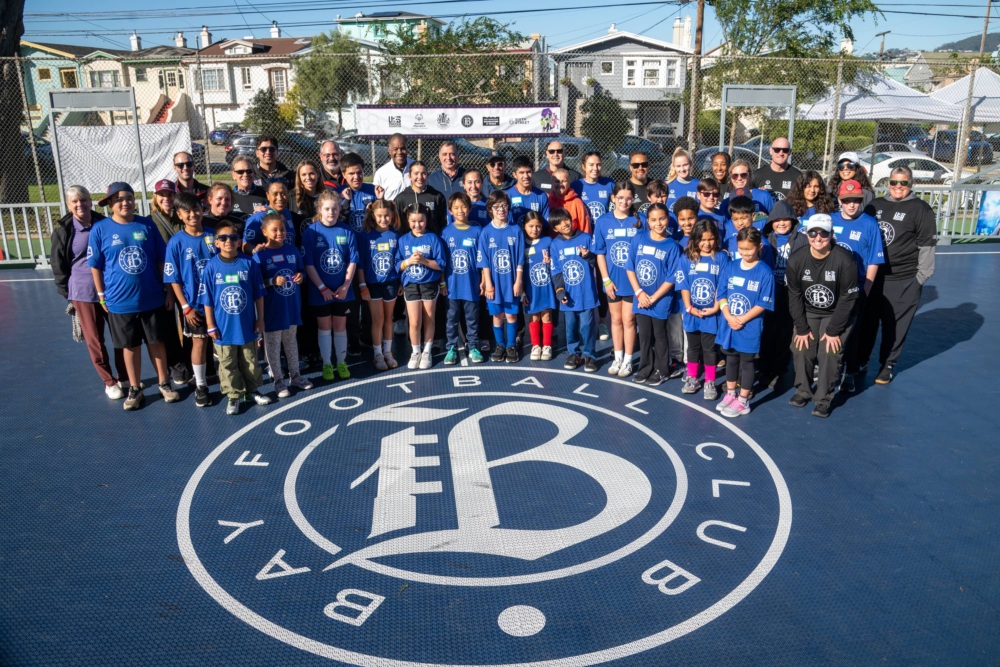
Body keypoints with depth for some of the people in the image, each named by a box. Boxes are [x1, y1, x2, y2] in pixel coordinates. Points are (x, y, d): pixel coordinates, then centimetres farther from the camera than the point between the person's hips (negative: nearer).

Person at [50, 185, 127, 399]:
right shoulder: (62, 230, -3)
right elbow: (58, 265, 2)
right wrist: (66, 292, -1)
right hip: (83, 292, -1)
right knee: (94, 340, 7)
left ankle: (124, 378, 25)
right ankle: (109, 382, 22)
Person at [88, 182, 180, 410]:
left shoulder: (147, 225, -3)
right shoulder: (100, 229, -5)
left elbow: (161, 260, 2)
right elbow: (96, 266, 1)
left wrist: (169, 290, 2)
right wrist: (102, 295, 2)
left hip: (153, 298, 1)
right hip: (120, 301, 0)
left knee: (156, 342, 12)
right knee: (130, 346, 12)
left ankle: (164, 384, 28)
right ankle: (135, 390, 26)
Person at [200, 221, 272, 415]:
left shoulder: (249, 263, -7)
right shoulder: (211, 267, -9)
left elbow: (259, 294, 0)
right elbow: (207, 300, -3)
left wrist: (260, 319, 2)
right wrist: (210, 325, -3)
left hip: (248, 325, 1)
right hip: (224, 327, -1)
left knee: (250, 362, 16)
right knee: (228, 365, 11)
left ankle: (252, 391, 33)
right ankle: (233, 396, 24)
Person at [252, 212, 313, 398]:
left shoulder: (293, 250, 2)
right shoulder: (260, 255, -12)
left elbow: (301, 271, 12)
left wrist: (301, 276, -10)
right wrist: (273, 281, -26)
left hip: (292, 304, 4)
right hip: (272, 307, -4)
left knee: (291, 341, 18)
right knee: (273, 344, 7)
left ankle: (295, 375, 31)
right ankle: (278, 380, 20)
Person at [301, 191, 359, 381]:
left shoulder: (347, 231, -3)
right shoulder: (311, 231, -8)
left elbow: (352, 261, -1)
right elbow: (308, 264, -9)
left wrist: (346, 285, -10)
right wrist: (322, 287, -13)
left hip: (342, 290, 1)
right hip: (320, 290, -1)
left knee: (340, 326, 12)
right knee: (324, 327, 10)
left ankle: (342, 362, 25)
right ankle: (326, 364, 23)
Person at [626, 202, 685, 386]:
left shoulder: (672, 246, -10)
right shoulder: (639, 238, -4)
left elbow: (672, 278, -10)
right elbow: (630, 267, -1)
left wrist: (653, 298, -11)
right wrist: (639, 292, -9)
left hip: (660, 300, -2)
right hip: (641, 298, 2)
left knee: (659, 335, 11)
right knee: (644, 335, 13)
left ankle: (661, 370, 26)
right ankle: (645, 368, 28)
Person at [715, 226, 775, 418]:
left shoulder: (764, 272, -10)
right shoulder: (731, 267, 2)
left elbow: (763, 303, -12)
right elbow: (721, 295, 3)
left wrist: (741, 319, -16)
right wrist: (729, 317, -11)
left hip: (750, 327, -4)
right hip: (728, 325, 4)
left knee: (747, 362, 7)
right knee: (731, 359, 17)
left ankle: (743, 402, 17)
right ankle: (730, 394, 33)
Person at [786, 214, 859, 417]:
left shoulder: (844, 260, -23)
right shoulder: (796, 260, -15)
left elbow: (847, 298, -17)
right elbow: (794, 296, -7)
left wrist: (833, 330, -16)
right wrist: (801, 328, -9)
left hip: (836, 314, -3)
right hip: (808, 313, 3)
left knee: (829, 353, -14)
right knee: (801, 348, -8)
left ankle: (824, 398, 2)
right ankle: (803, 390, 15)